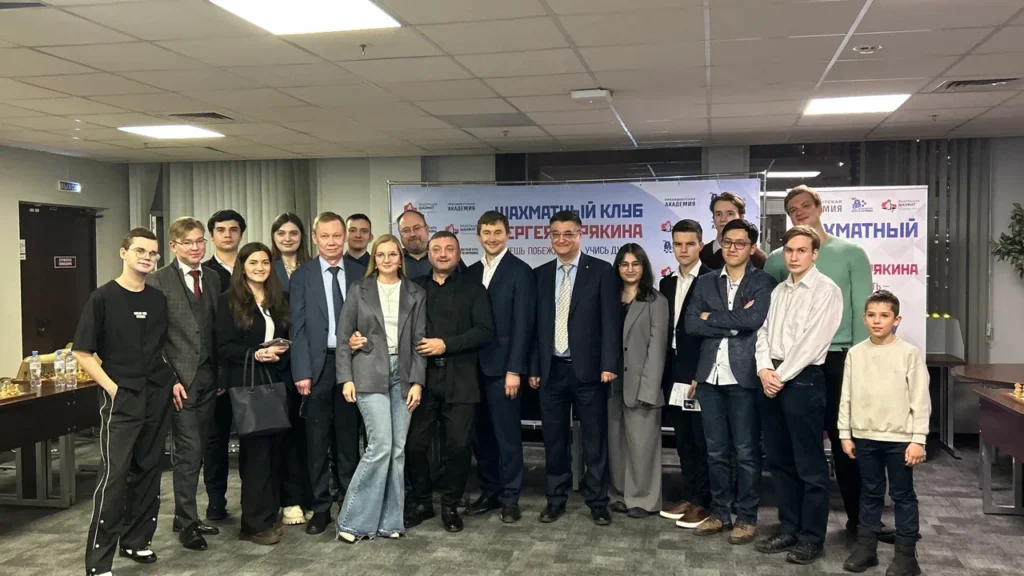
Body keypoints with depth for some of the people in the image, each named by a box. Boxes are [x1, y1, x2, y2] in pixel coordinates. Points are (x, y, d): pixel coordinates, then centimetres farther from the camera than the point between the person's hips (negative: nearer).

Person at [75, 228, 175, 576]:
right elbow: (83, 354, -7)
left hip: (157, 398, 5)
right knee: (113, 476, -7)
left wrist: (173, 379, 5)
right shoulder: (104, 298, -7)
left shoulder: (159, 299, 7)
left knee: (147, 472, 11)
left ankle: (136, 541, 25)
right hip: (120, 399, -5)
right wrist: (112, 388, -13)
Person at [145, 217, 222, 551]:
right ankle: (186, 522, 8)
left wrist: (222, 373, 8)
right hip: (179, 379, -5)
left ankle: (187, 516, 22)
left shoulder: (213, 280, 12)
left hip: (208, 377, 5)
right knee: (188, 451, -3)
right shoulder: (158, 281, -5)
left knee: (196, 451, 11)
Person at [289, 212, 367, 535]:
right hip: (318, 365, -1)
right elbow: (298, 327, -3)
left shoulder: (360, 274, 7)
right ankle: (320, 507, 15)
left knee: (348, 437, 9)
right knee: (317, 440, 5)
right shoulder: (302, 276, 2)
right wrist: (302, 372, -10)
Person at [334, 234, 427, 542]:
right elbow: (343, 335, 4)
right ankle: (353, 520, 0)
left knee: (398, 449, 4)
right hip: (370, 374, -3)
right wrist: (346, 378, -3)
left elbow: (419, 340, 5)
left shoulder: (416, 294, 8)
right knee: (381, 445, -12)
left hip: (402, 375, 3)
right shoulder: (359, 290, 4)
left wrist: (417, 382, -3)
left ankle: (389, 520, 15)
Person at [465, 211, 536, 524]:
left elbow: (522, 324, -11)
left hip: (502, 366, -6)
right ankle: (489, 491, 23)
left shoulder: (520, 271, -6)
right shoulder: (471, 272, 13)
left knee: (507, 433, 2)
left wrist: (514, 369, -16)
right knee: (480, 433, 11)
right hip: (474, 365, 6)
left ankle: (510, 497, 13)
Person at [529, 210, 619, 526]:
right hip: (551, 369, 3)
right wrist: (533, 367, 4)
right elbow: (535, 324, 9)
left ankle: (598, 501, 17)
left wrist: (608, 364, -12)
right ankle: (556, 498, 22)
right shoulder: (540, 274, 9)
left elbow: (610, 320, -5)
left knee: (594, 438, 5)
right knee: (554, 438, 10)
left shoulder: (601, 270, -1)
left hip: (588, 368, -3)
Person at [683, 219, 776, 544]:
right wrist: (732, 326, -9)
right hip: (710, 376, 4)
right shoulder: (706, 282, 12)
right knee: (716, 451, 11)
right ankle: (720, 513, 22)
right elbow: (691, 324, 0)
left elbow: (753, 319, -17)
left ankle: (746, 518, 15)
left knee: (746, 452, 4)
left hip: (744, 376, -4)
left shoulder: (763, 282, 0)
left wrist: (711, 317, -6)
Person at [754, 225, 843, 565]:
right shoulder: (778, 291, 16)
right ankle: (790, 530, 23)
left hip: (804, 381, -7)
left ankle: (812, 538, 10)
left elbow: (813, 341, -14)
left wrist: (782, 376, -13)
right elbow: (764, 332, 12)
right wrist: (765, 369, -5)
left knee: (810, 467, 0)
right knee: (780, 462, 12)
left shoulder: (826, 290, -6)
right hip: (771, 380, 7)